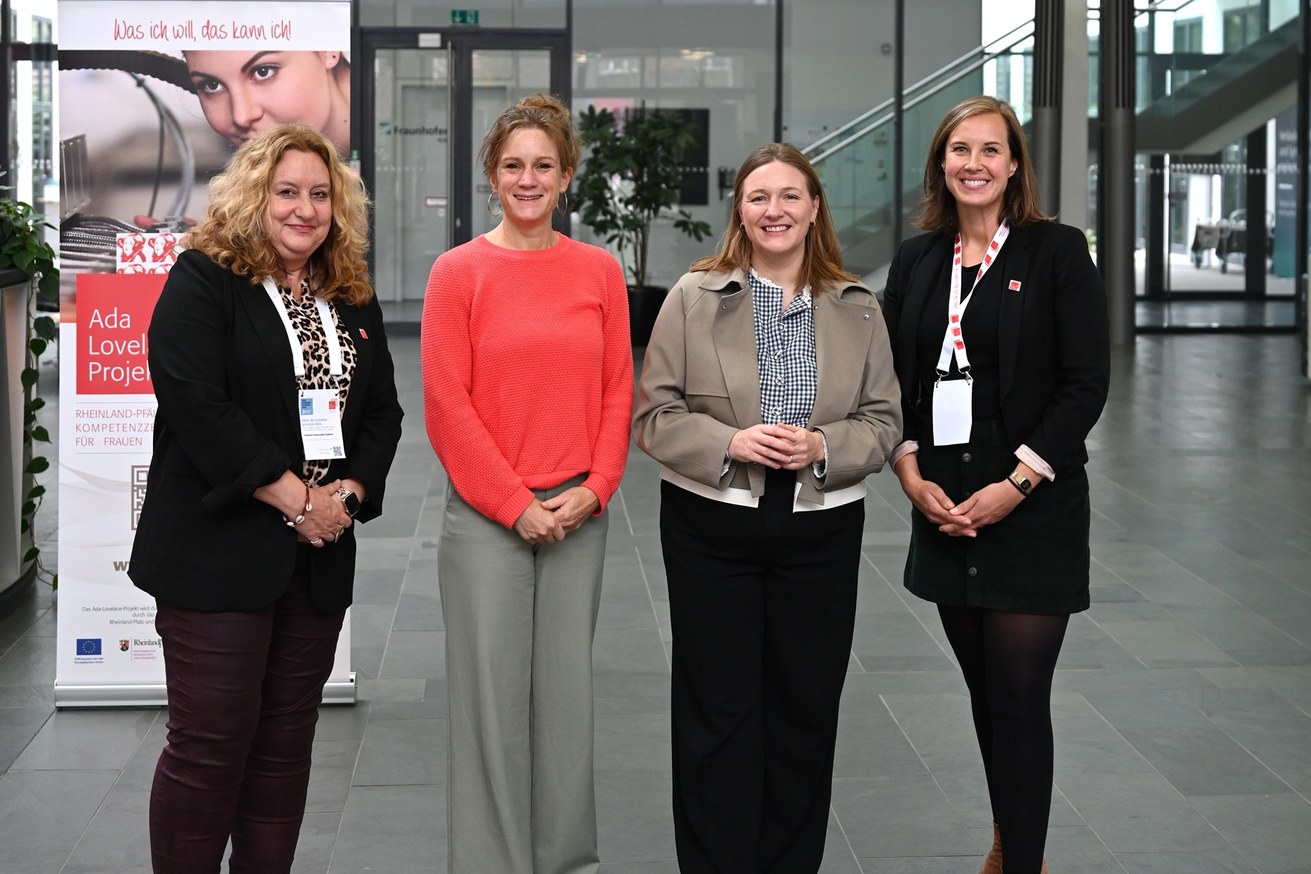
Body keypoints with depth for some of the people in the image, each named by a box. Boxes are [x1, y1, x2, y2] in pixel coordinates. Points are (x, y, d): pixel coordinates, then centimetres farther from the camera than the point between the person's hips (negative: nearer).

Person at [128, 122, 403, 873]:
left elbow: (382, 411, 14)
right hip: (219, 552, -6)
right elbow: (197, 405, -15)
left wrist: (350, 490, -5)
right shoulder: (202, 281, -4)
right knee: (211, 744, -4)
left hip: (320, 556, 6)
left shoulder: (353, 301, 15)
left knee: (286, 746, 9)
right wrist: (293, 498, -15)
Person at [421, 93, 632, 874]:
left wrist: (595, 488, -5)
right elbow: (447, 404, -6)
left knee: (569, 688, 9)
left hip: (578, 515, 3)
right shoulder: (460, 271, -2)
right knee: (491, 692, 2)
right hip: (486, 516, -3)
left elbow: (619, 390, 7)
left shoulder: (600, 270, 6)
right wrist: (514, 505, -9)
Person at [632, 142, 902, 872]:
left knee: (806, 711, 8)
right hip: (712, 528, -2)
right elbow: (655, 414, -2)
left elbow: (884, 420, 6)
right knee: (719, 711, 3)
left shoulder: (857, 307, 6)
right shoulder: (694, 298, 0)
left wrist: (823, 448, -13)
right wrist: (730, 443, -17)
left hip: (821, 530, 2)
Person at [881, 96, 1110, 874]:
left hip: (1033, 512, -4)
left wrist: (1016, 484, -14)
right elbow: (891, 378, 11)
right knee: (985, 692, 12)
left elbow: (1086, 383, -8)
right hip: (943, 511, 5)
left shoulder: (1058, 252, -3)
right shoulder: (917, 261, 10)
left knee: (1018, 698, -5)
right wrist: (911, 473, -4)